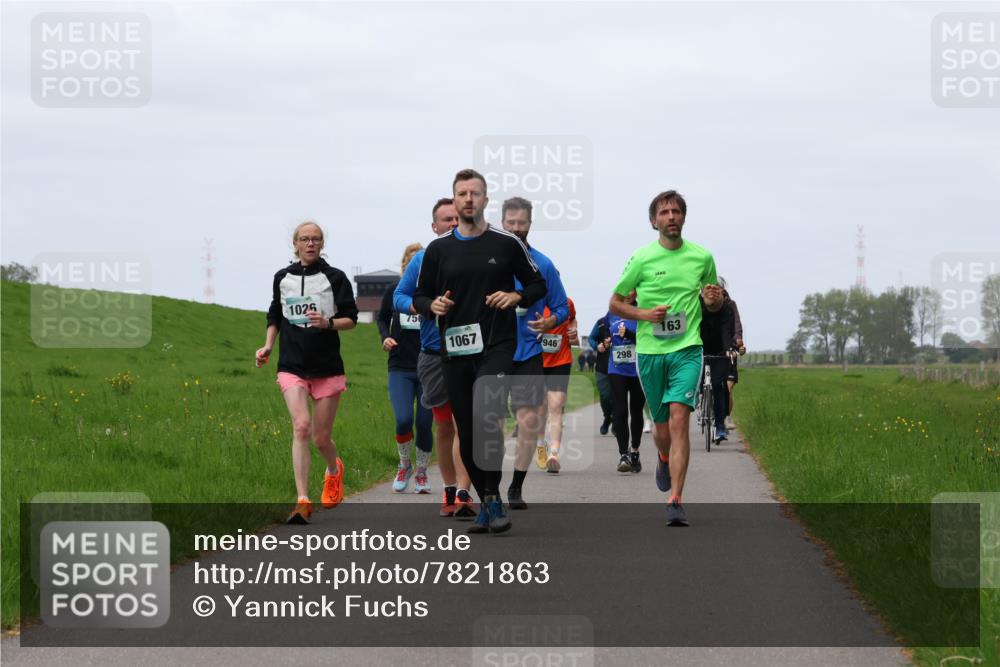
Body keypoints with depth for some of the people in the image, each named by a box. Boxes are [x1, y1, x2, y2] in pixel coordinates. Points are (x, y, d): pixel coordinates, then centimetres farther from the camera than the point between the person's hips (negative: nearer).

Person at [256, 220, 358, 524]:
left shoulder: (335, 278, 1)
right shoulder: (282, 278, 10)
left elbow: (351, 319, 0)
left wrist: (328, 323, -19)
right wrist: (267, 346, 9)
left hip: (328, 368, -1)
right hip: (292, 367, 1)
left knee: (321, 437, 5)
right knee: (301, 427, -19)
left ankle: (334, 469, 43)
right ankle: (303, 502, -22)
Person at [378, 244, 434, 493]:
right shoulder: (394, 291, 1)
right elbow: (382, 317, 18)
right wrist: (385, 337, 0)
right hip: (400, 368, 1)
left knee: (424, 424, 1)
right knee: (403, 419, -16)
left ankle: (421, 473, 24)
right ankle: (404, 465, 11)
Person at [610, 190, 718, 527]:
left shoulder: (702, 257, 5)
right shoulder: (641, 259, 0)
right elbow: (615, 303, 7)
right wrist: (645, 314, -11)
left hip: (687, 350, -1)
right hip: (649, 351, 1)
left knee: (679, 418, -19)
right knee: (662, 427, 9)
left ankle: (676, 500, -21)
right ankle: (664, 458, 47)